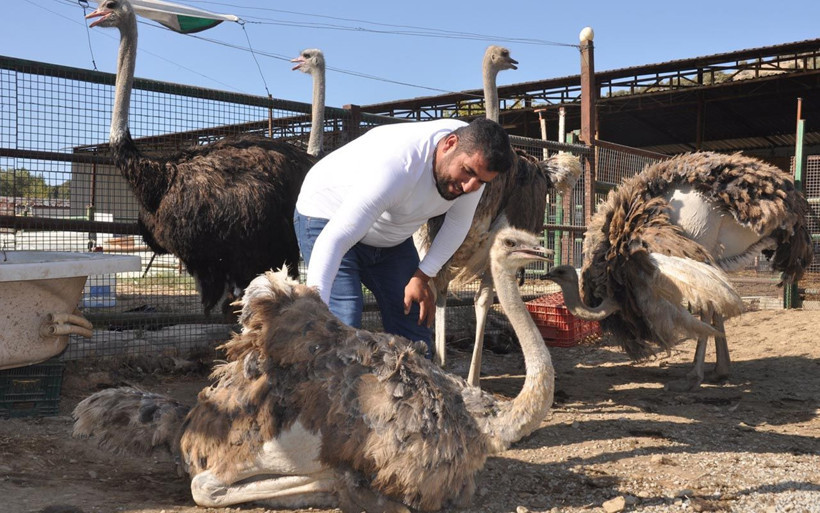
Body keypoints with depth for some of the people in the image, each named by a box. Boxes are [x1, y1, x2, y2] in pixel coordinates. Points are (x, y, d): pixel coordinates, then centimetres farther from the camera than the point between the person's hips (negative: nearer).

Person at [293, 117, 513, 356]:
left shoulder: (474, 150, -18)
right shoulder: (396, 166, -40)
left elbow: (458, 221, -2)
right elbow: (333, 241, -44)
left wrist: (422, 276, -8)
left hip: (391, 236, 7)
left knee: (414, 326, 4)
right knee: (342, 332, -21)